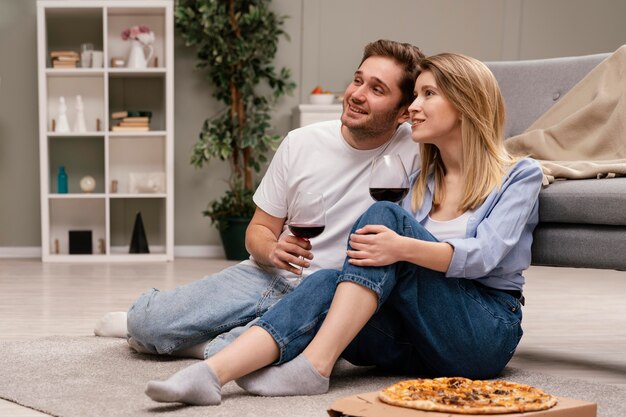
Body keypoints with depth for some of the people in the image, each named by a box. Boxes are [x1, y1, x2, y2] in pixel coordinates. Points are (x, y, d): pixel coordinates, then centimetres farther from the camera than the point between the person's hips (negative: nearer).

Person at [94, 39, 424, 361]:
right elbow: (259, 230, 8)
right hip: (267, 276, 3)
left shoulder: (414, 152, -9)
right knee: (145, 322, -13)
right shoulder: (300, 142, 2)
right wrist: (274, 251, -15)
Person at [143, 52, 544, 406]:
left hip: (486, 333, -5)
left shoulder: (519, 175, 3)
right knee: (326, 283, -26)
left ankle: (314, 365, -33)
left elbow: (485, 254, -16)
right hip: (417, 340, 5)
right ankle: (213, 371, -45)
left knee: (385, 215, -24)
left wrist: (404, 248, -32)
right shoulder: (419, 184, 21)